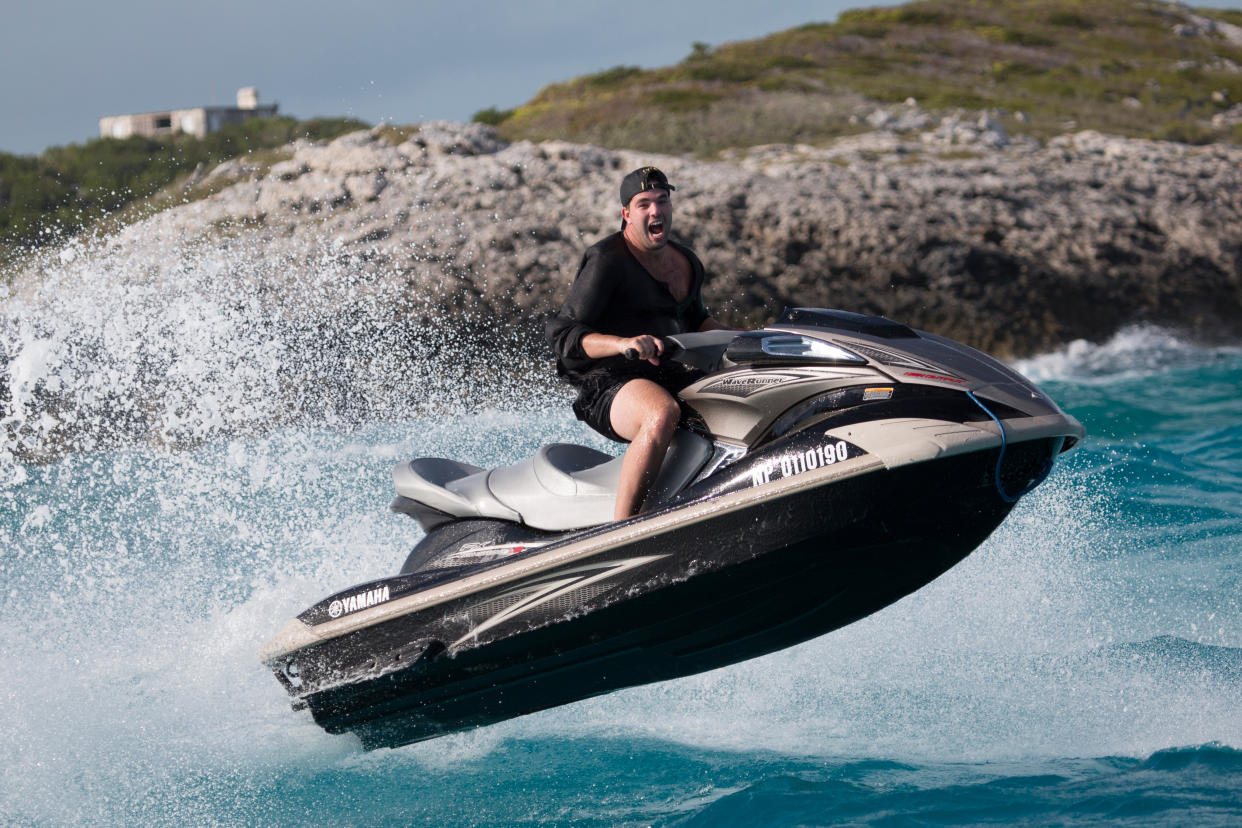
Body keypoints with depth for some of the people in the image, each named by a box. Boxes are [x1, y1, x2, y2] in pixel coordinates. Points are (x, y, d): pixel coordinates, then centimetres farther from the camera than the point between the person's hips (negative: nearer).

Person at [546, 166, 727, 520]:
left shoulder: (687, 262, 15)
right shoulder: (608, 261, -9)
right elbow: (562, 334, -15)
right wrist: (624, 343, -31)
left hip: (673, 376, 8)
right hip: (610, 385, -8)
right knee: (663, 413, -41)